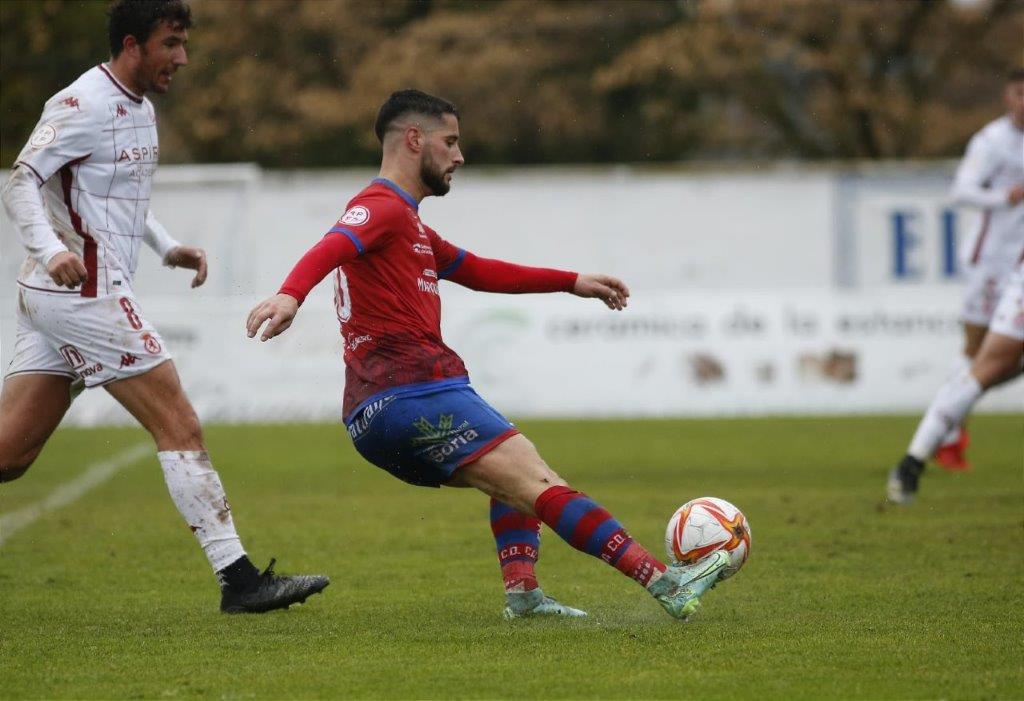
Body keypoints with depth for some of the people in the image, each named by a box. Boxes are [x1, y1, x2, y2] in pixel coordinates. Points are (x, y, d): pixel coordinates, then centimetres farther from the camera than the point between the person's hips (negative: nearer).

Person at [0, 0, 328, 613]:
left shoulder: (140, 110, 18)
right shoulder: (84, 104, -11)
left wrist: (168, 247, 17)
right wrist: (51, 249, -32)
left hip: (54, 297, 10)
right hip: (83, 290, -10)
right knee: (180, 425, -9)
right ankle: (237, 578, -9)